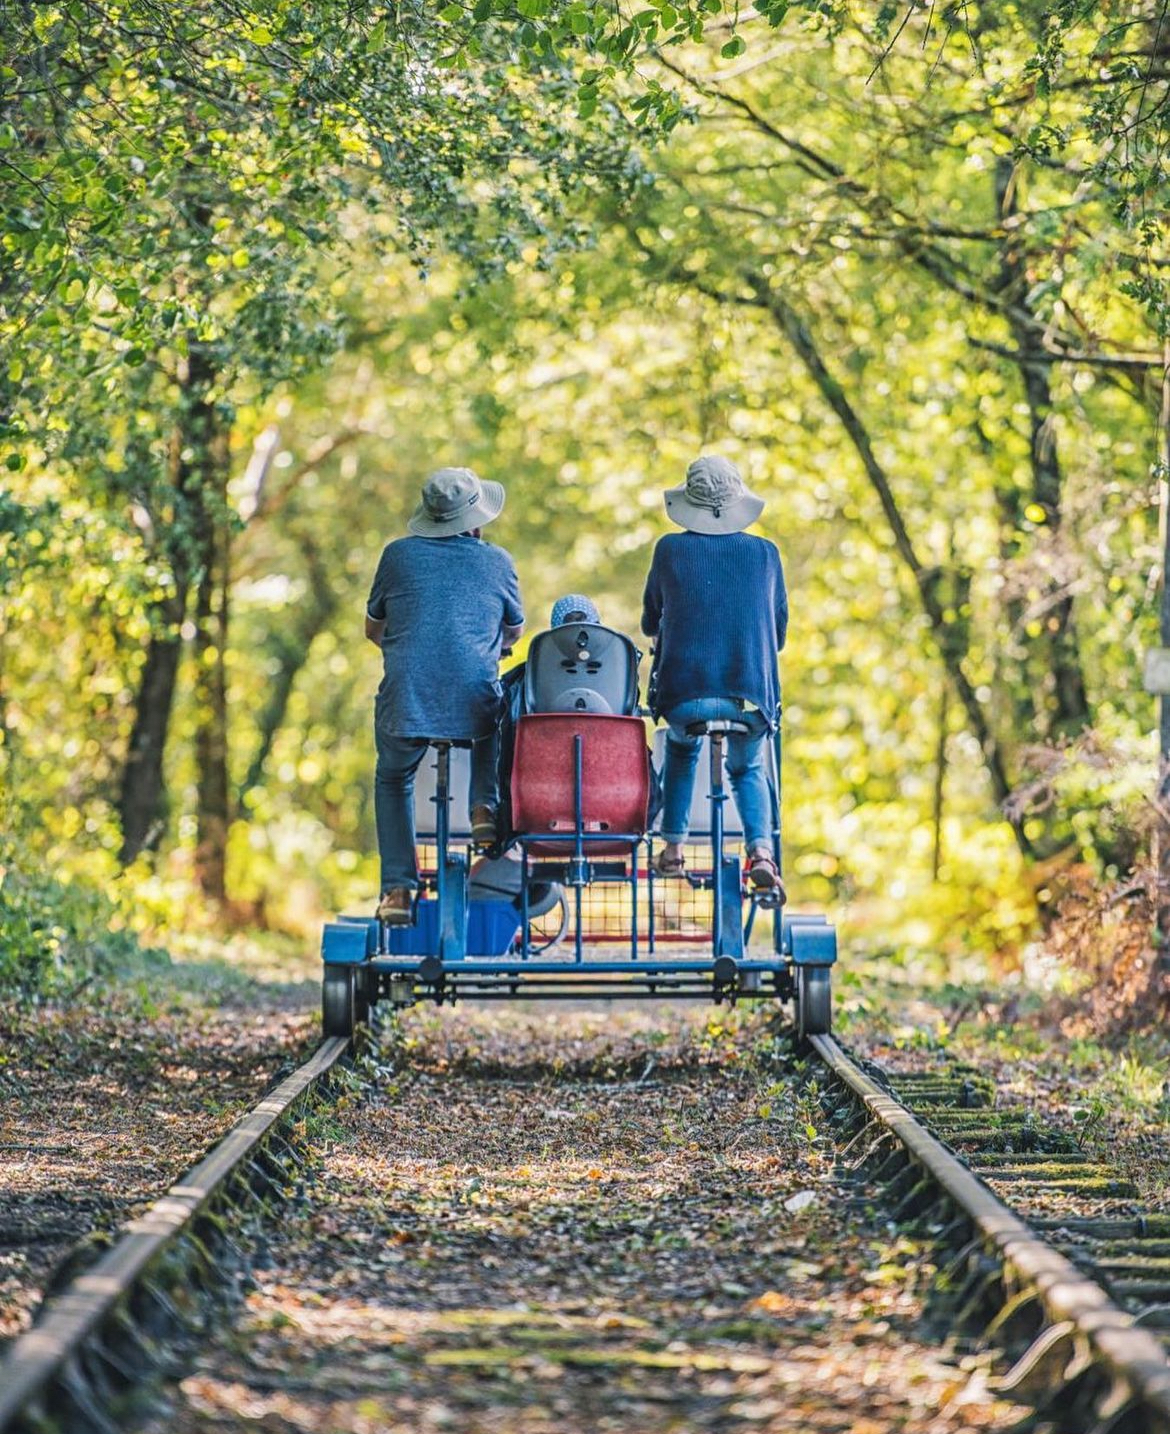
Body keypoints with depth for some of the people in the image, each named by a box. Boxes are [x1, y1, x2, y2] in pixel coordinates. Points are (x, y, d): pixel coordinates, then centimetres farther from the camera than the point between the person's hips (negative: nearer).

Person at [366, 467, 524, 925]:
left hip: (404, 700, 0)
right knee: (499, 717, 36)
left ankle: (398, 889, 15)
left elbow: (373, 628, 21)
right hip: (475, 704, 0)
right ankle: (485, 808, 15)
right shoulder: (497, 561, 9)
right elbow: (515, 631, 25)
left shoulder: (399, 555, 9)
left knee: (393, 782, 27)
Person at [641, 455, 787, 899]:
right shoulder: (765, 553, 6)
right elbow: (779, 631, 15)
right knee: (748, 769, 28)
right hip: (752, 695, 1)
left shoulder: (670, 549, 3)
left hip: (684, 694, -1)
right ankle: (761, 849, 1)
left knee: (680, 750, 34)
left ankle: (673, 847, 24)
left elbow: (649, 623, 15)